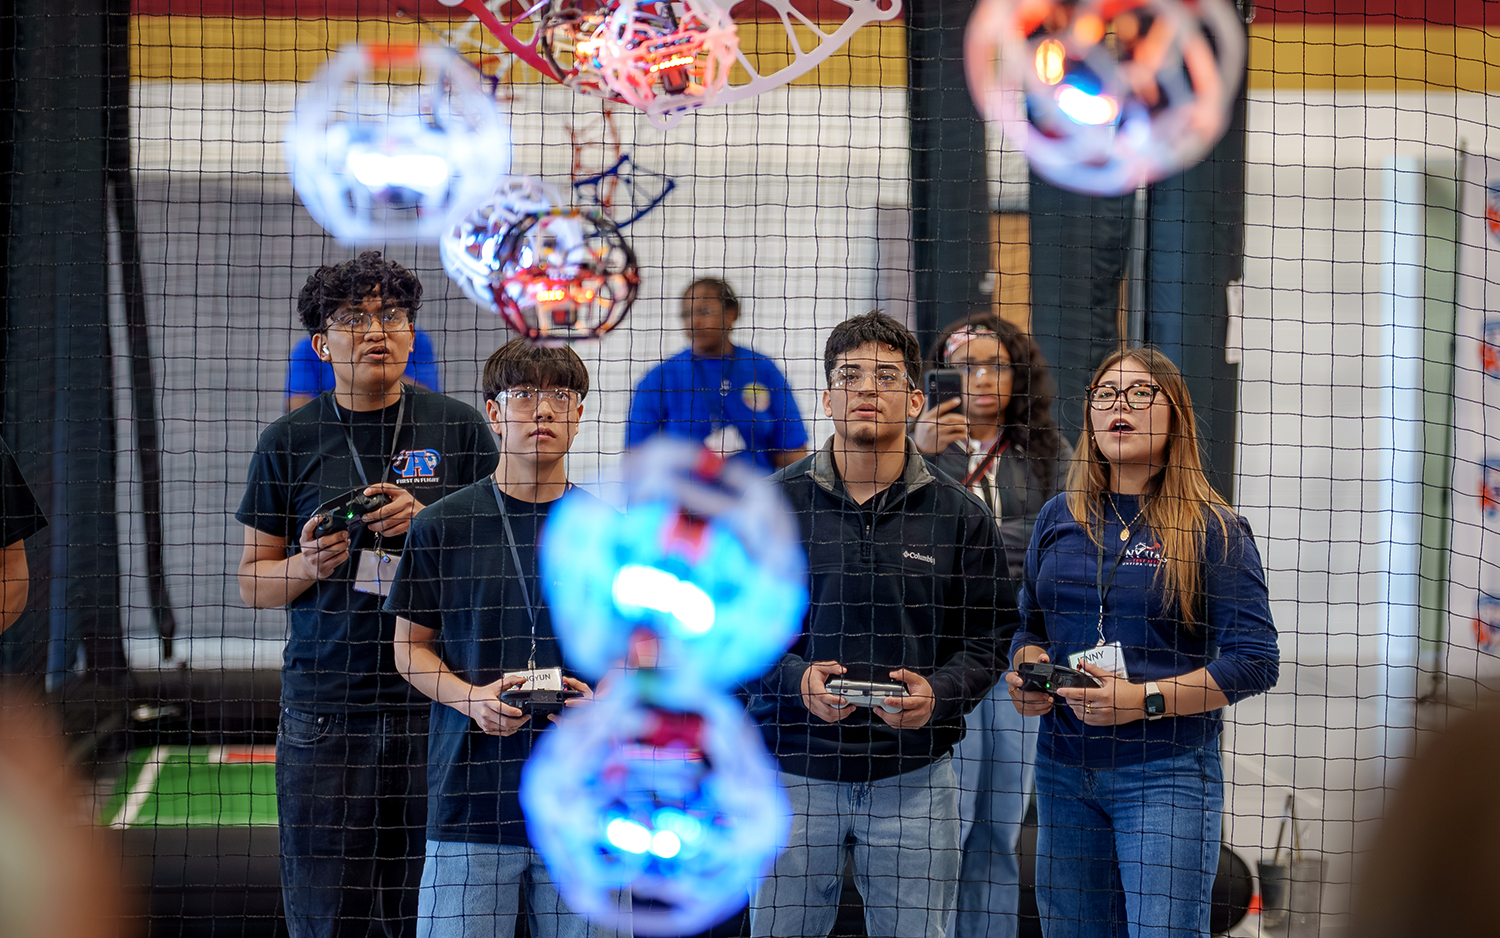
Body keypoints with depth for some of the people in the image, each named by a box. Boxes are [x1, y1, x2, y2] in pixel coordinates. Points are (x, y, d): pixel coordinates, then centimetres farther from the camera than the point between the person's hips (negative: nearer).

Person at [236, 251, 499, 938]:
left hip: (436, 703, 0)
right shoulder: (288, 442, 6)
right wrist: (309, 565, -11)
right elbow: (252, 581, 10)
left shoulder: (458, 427, 6)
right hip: (325, 706, 0)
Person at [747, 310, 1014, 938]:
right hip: (795, 772, 0)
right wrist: (796, 678, -15)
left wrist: (939, 692, -14)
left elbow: (990, 637, 6)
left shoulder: (959, 514, 5)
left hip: (915, 777, 1)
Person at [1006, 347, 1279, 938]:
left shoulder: (1213, 530, -4)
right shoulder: (1058, 519, 11)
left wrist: (1145, 700, -18)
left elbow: (1256, 662, -10)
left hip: (1166, 773, -5)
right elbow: (1031, 626, 21)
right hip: (1063, 771, 5)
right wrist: (1026, 668, -2)